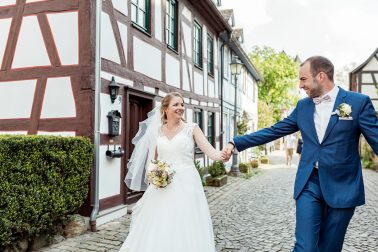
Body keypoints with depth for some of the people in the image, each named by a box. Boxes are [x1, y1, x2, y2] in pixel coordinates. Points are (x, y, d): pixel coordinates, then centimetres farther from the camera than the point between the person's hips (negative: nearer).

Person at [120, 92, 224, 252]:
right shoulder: (157, 131, 10)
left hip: (186, 185, -3)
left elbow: (210, 151, -10)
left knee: (184, 231, -2)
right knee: (157, 231, 5)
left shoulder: (192, 128, 2)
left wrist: (223, 154, -31)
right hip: (162, 187, 3)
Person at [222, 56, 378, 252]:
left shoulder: (358, 102, -4)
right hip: (309, 184, 3)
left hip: (342, 187, -2)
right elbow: (273, 131, 10)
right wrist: (236, 143, 6)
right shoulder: (303, 106, 7)